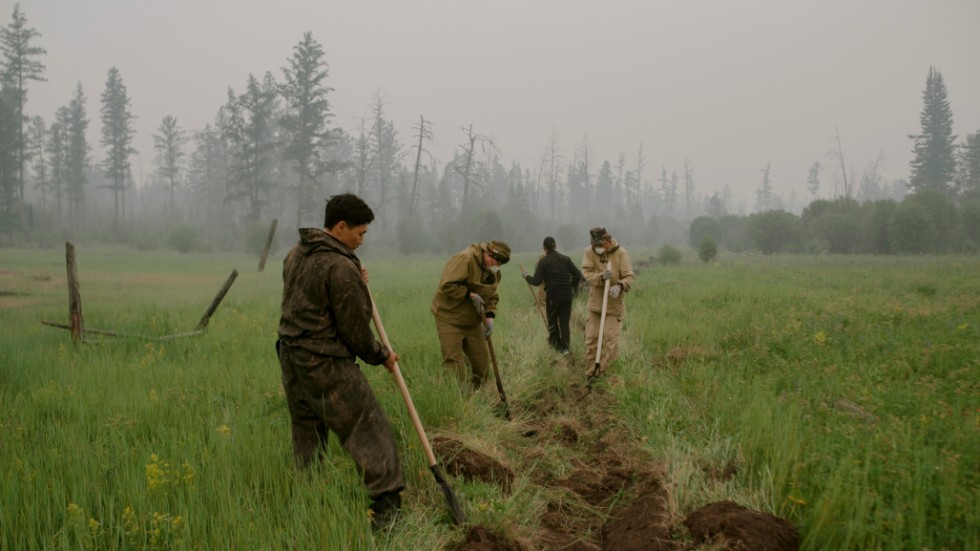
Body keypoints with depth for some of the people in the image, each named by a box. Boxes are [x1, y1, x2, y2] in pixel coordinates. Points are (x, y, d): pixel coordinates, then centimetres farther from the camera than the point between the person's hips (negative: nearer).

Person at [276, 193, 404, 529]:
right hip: (326, 365, -9)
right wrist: (381, 356, 4)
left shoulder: (296, 253, 10)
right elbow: (355, 329, -13)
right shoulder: (341, 267, -18)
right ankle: (386, 508, -5)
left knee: (306, 432, 17)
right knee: (369, 430, -4)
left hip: (291, 357, 9)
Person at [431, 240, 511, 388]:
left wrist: (490, 317, -7)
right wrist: (470, 295, -26)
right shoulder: (465, 259, -23)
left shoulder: (494, 271, 4)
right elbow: (447, 285, -28)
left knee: (482, 362, 9)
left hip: (472, 321, 8)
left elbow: (492, 297, 10)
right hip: (450, 319, -8)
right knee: (454, 364, -10)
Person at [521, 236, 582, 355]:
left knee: (552, 321, 14)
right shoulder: (565, 259, 6)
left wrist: (526, 276, 8)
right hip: (566, 294, 3)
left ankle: (556, 343, 21)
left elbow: (537, 281, -9)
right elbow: (577, 274, 5)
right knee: (564, 321, 7)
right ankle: (565, 347, -4)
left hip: (552, 295, -3)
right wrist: (572, 286, 19)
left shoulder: (543, 261, -5)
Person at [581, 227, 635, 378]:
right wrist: (601, 277, -31)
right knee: (591, 338, 7)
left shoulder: (621, 253, -9)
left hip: (614, 304, -3)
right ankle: (590, 372, 19)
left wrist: (619, 286, -32)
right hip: (595, 302, 3)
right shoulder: (589, 252, -3)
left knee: (610, 338, -6)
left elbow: (629, 277, -12)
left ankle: (603, 371, 4)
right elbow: (587, 273, -11)